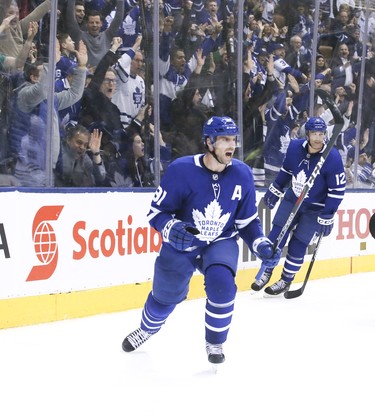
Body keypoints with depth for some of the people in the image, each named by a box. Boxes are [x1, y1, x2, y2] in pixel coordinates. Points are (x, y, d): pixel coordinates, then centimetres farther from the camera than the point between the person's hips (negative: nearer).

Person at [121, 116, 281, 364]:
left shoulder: (242, 174, -12)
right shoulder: (181, 170, -23)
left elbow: (248, 220, 0)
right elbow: (157, 212, -15)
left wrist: (261, 245, -15)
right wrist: (172, 229, -35)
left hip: (221, 243, 1)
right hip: (181, 243, -1)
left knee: (222, 283, -27)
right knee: (166, 295, 14)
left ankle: (215, 343, -3)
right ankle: (147, 328, 51)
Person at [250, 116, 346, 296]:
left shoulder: (332, 158, -25)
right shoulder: (295, 147, -13)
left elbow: (337, 189, -19)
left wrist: (327, 217, -19)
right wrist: (275, 190, 13)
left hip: (314, 209, -4)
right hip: (292, 199, 4)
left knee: (297, 245, -1)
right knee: (276, 235, 1)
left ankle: (286, 281, 18)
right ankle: (266, 272, 19)